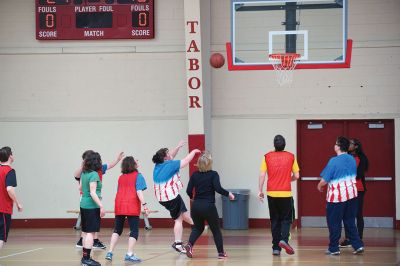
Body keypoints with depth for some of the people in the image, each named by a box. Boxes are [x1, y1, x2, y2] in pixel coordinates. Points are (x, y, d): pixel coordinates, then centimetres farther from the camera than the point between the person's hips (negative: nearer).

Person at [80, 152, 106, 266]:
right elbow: (93, 193, -21)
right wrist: (101, 206, -22)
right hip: (92, 206, -9)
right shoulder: (94, 174, -16)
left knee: (87, 232, 15)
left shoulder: (84, 173, 8)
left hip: (84, 204, 9)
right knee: (91, 232, -6)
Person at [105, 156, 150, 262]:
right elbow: (139, 191, -11)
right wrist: (144, 205, -14)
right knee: (134, 230, -1)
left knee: (117, 230, 14)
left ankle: (110, 252, 7)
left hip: (119, 206, 6)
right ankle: (130, 254, -10)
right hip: (132, 207, -6)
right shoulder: (138, 176, -1)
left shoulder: (121, 177, 16)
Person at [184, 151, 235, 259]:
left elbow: (189, 191, 1)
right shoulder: (213, 174, -7)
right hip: (208, 206, -4)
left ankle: (190, 244, -4)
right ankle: (221, 252, 15)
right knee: (216, 230, 13)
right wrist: (228, 194, -1)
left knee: (198, 228, 21)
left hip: (196, 206, 4)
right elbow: (218, 188, -18)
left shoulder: (195, 175, 3)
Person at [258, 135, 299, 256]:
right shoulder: (291, 157, -1)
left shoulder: (267, 157, -1)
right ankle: (284, 239, -14)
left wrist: (260, 191, 4)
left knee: (275, 220, 10)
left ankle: (276, 248, 9)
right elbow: (296, 176, 1)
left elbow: (262, 175, -4)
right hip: (286, 193, -1)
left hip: (272, 193, 1)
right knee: (286, 219, 11)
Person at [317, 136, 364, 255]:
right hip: (351, 194, 6)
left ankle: (334, 248, 10)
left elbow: (325, 180, -14)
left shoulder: (334, 161, -17)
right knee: (350, 222, 14)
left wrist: (320, 186, 6)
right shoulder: (352, 159, 3)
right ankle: (358, 245, 8)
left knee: (334, 223, 5)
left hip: (336, 197, -6)